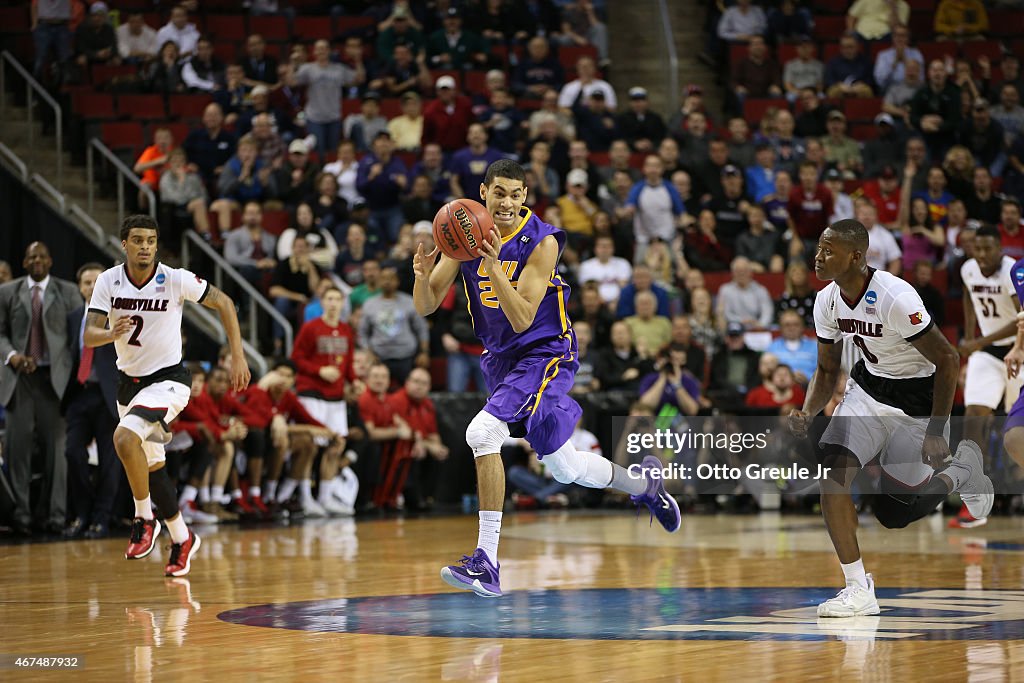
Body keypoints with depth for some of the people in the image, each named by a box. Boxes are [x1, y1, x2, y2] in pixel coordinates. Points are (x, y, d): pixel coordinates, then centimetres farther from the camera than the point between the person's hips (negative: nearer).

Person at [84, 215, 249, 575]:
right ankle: (182, 539, 32)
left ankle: (144, 519, -10)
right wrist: (111, 333, -37)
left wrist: (238, 357, -9)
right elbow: (89, 335, -13)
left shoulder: (175, 280, -17)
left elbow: (223, 302, -6)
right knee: (151, 465, 14)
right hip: (130, 380, 5)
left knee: (125, 438, -28)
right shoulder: (108, 281, -8)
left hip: (168, 379, -5)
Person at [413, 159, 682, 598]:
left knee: (483, 433, -28)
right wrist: (423, 274, -27)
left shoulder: (541, 242, -19)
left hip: (544, 353, -7)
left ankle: (486, 561, -26)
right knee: (562, 467, 16)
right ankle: (643, 484, 44)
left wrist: (493, 265, -38)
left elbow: (522, 319, -26)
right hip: (500, 358, 7)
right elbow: (426, 307, -5)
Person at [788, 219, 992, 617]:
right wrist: (806, 414, -13)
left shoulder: (895, 297, -29)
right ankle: (857, 588, -13)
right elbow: (826, 371, 7)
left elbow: (948, 360, -23)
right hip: (868, 388, 6)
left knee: (894, 513, 2)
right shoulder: (827, 301, -7)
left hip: (917, 401, -6)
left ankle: (963, 471, 33)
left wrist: (936, 431, -24)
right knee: (832, 471, -20)